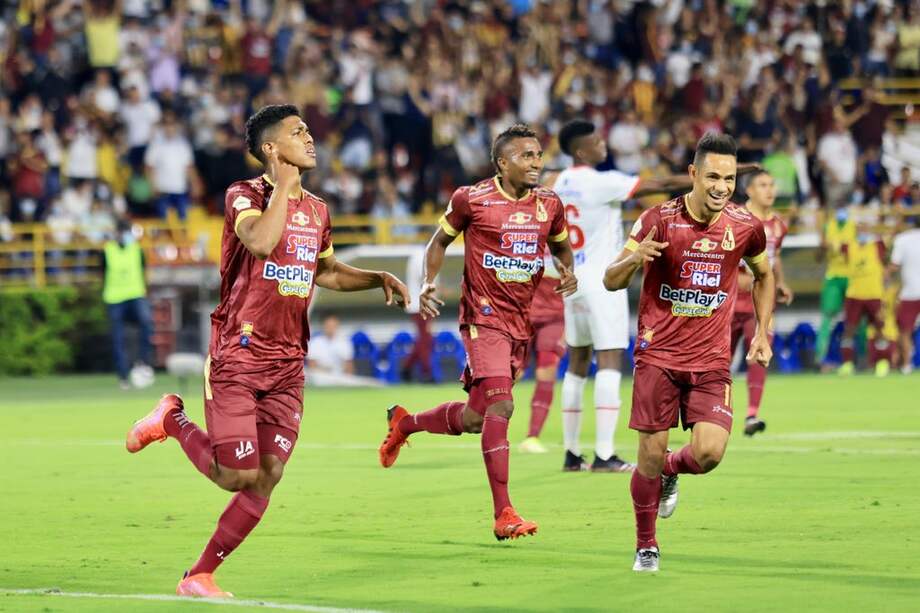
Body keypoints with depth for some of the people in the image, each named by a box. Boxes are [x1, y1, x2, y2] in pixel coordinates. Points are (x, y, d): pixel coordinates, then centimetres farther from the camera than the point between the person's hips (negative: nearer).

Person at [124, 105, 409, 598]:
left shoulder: (316, 210, 13)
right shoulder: (245, 196, -8)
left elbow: (325, 271, 31)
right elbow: (260, 241, -30)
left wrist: (379, 278, 16)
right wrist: (283, 184, -20)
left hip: (287, 366, 6)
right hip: (236, 358, -6)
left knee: (266, 479, -2)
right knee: (237, 476, -10)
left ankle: (199, 577, 9)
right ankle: (172, 419, 18)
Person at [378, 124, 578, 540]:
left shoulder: (549, 204, 6)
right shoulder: (471, 200, -6)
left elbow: (561, 245, 24)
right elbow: (441, 240, 9)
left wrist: (568, 272, 2)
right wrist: (428, 283, -5)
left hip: (522, 322, 6)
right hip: (484, 317, -6)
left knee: (475, 417, 11)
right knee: (500, 406, -20)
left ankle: (404, 423, 40)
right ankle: (503, 514, -20)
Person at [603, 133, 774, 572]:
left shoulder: (746, 226, -2)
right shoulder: (659, 220, -10)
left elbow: (764, 274, 20)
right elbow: (611, 281, -5)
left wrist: (762, 333, 11)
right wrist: (634, 258, -27)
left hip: (711, 359, 2)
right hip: (658, 354, -2)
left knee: (709, 453, -15)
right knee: (651, 454, -3)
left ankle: (670, 471, 22)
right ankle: (646, 546, 19)